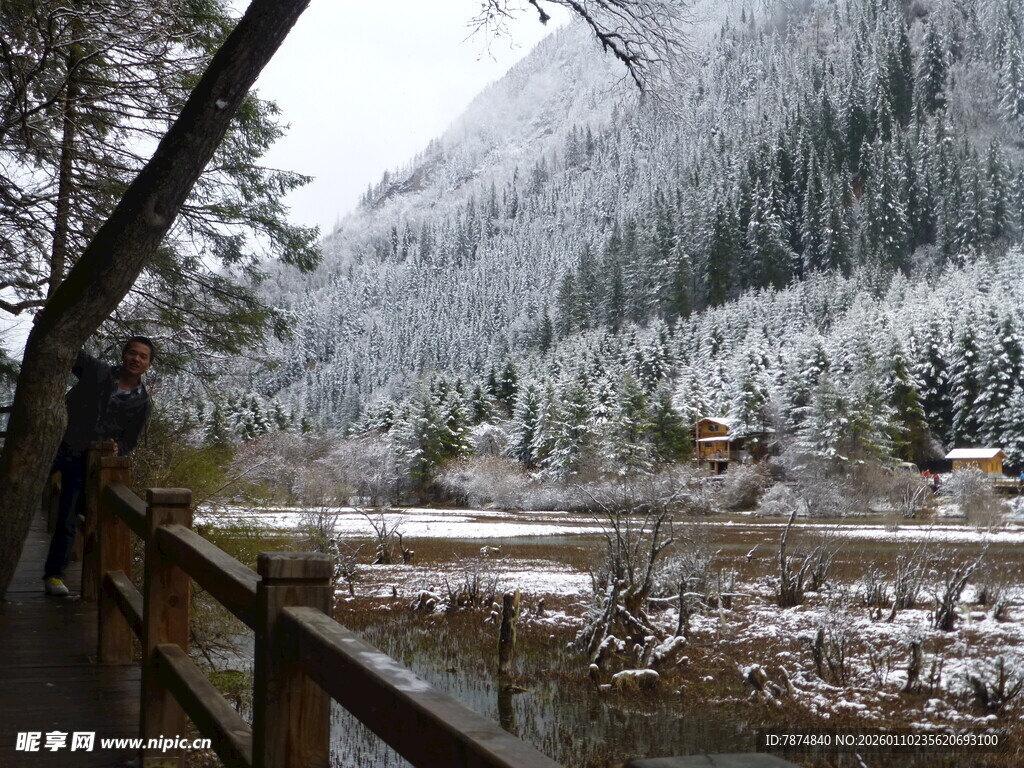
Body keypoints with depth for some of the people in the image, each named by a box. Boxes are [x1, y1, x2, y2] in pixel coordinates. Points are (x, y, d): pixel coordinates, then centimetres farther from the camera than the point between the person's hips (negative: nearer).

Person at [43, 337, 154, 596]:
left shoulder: (143, 403, 3)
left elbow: (130, 439, 8)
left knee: (68, 521, 4)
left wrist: (117, 449, -15)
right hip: (56, 444, 0)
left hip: (84, 459, 0)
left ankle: (54, 575, 18)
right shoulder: (97, 371, 0)